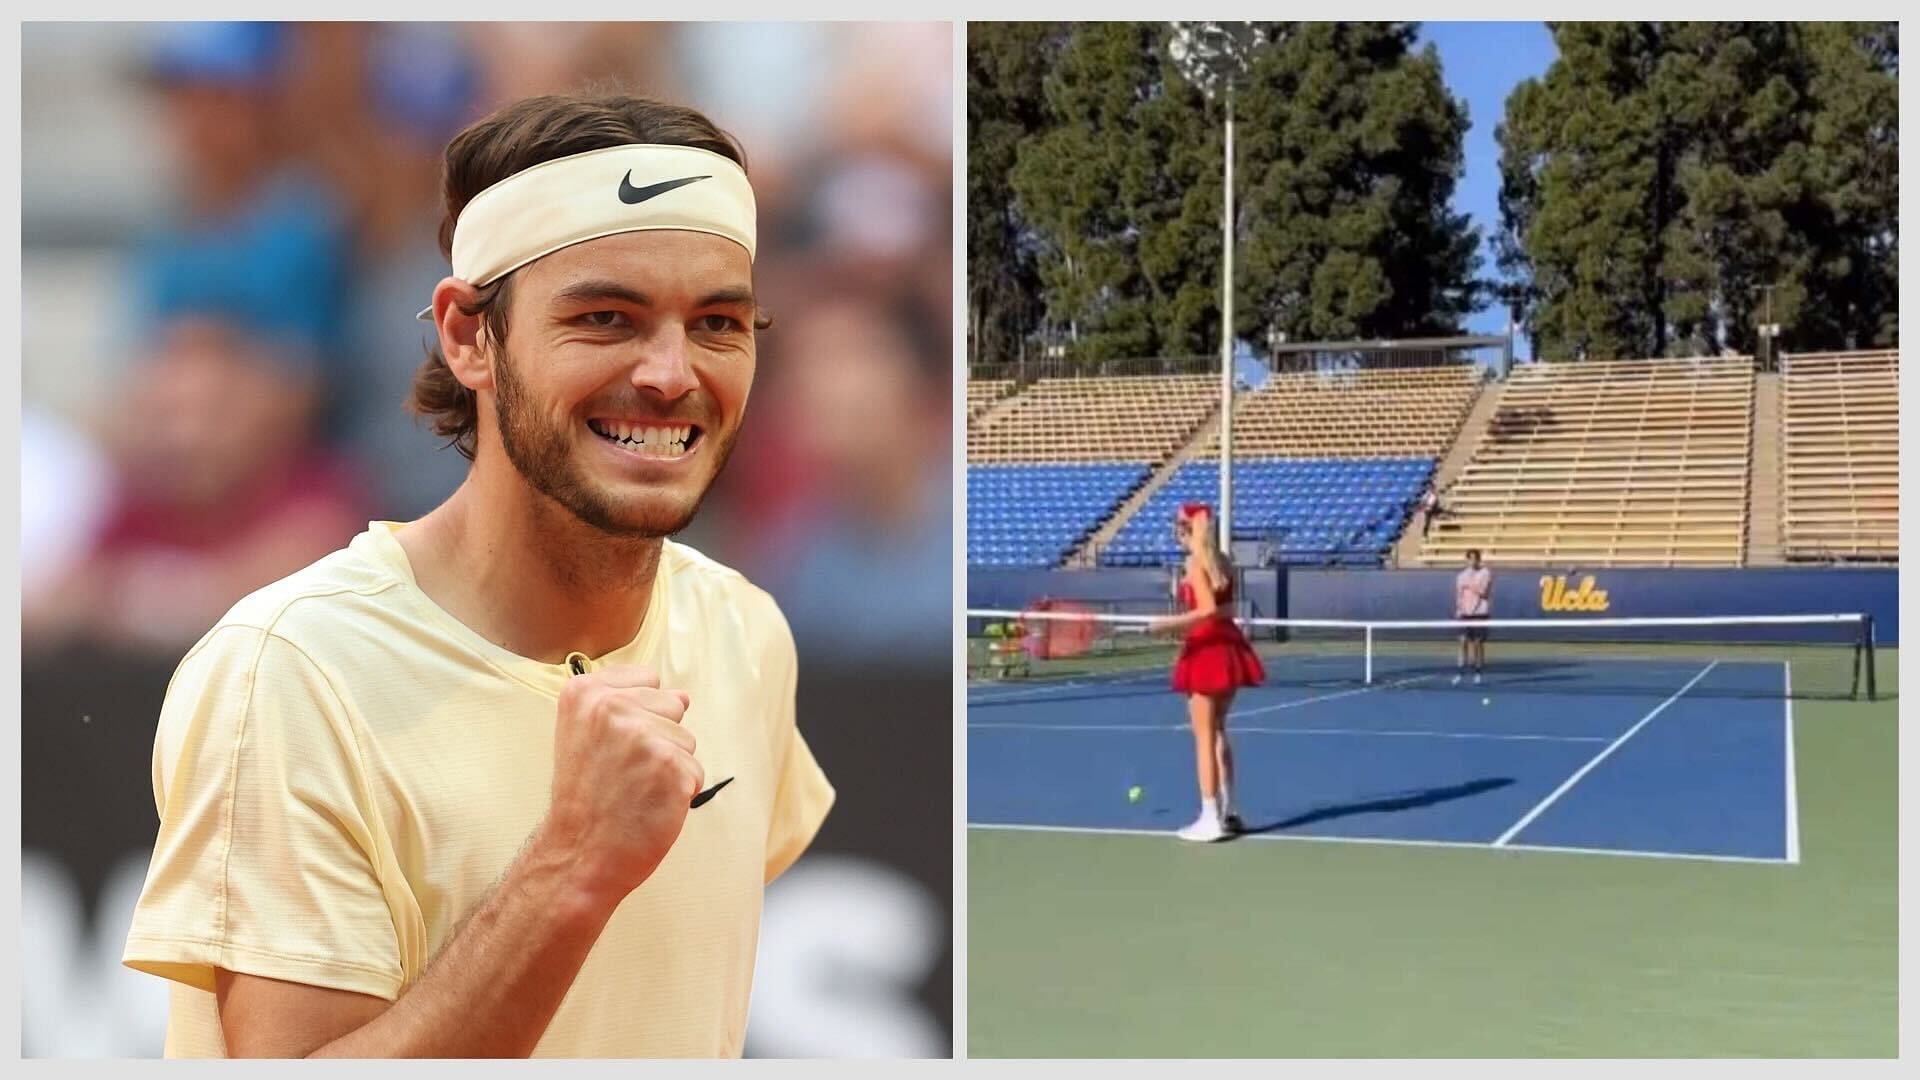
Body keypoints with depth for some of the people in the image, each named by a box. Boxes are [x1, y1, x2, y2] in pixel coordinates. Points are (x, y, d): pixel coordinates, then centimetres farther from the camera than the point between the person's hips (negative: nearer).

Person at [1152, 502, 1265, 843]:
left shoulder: (1195, 562, -14)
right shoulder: (1223, 561, 9)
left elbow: (1208, 611, -22)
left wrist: (1169, 623, -24)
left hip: (1207, 648, -8)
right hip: (1229, 645, 8)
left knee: (1204, 737, -1)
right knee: (1218, 731, 19)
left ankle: (1211, 820, 0)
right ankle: (1226, 811, 24)